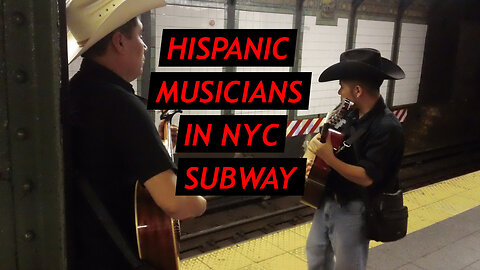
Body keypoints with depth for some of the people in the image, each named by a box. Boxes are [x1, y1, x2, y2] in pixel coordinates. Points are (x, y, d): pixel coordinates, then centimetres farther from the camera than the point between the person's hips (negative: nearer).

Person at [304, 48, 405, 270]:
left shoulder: (387, 128, -25)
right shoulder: (352, 114, -1)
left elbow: (366, 178, -27)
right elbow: (327, 137, 14)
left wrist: (329, 158, -33)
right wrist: (310, 155, -4)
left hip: (353, 210, -8)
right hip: (327, 201, 8)